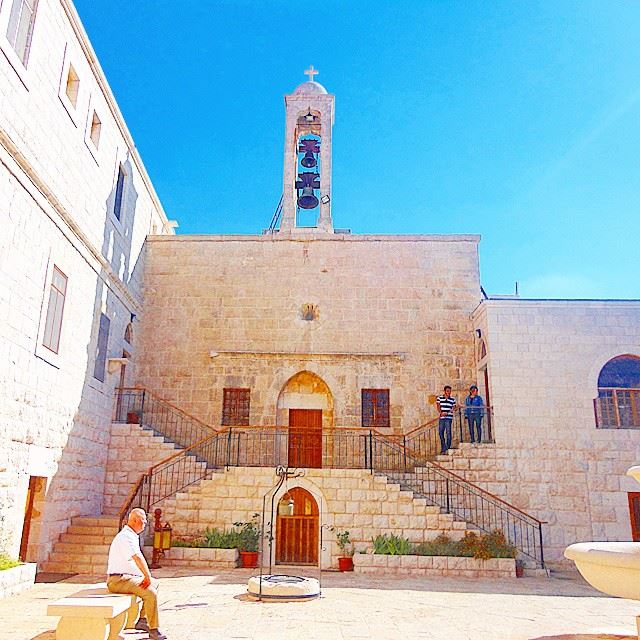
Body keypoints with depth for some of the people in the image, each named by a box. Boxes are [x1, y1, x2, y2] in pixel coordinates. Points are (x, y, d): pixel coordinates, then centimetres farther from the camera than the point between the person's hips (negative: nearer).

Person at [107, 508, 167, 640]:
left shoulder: (132, 536, 14)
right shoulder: (125, 536, -19)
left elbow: (138, 559, 18)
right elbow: (138, 558, -31)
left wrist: (146, 577, 8)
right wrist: (147, 576, -25)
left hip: (127, 577, 11)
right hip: (118, 580, -11)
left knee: (154, 584, 21)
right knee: (151, 592, -23)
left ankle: (142, 620, 21)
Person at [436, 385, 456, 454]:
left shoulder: (452, 399, 6)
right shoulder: (439, 398, 7)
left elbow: (453, 408, 5)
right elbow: (438, 406, 1)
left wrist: (447, 413, -11)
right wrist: (441, 413, -17)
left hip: (449, 417, -2)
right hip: (441, 417, 2)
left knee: (448, 432, -8)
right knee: (441, 432, 5)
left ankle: (448, 447, -1)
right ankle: (443, 447, 17)